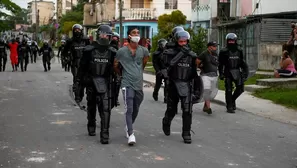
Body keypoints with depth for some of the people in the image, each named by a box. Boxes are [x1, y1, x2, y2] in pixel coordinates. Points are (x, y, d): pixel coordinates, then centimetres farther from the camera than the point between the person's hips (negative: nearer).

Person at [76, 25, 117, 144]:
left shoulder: (112, 52, 1)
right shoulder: (89, 50, -3)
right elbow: (82, 67, 2)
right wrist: (79, 81, 1)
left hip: (106, 83, 0)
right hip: (91, 81, 1)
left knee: (106, 109, -11)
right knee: (91, 106, 16)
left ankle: (105, 134, -10)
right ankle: (91, 127, 38)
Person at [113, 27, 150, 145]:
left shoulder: (144, 51, 3)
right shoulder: (122, 51, -4)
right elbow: (115, 66, 10)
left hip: (139, 84, 4)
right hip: (127, 84, -3)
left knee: (135, 110, 14)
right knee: (129, 109, -13)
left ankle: (128, 127, 37)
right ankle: (131, 134, -14)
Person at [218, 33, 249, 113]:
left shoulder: (239, 51, 10)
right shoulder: (224, 51, -3)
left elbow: (242, 62, 17)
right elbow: (220, 64, -3)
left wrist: (245, 71, 11)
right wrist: (221, 74, -8)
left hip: (237, 72, 4)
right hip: (228, 73, -4)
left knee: (240, 88, -1)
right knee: (229, 90, -3)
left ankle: (233, 99, 26)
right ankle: (229, 107, 4)